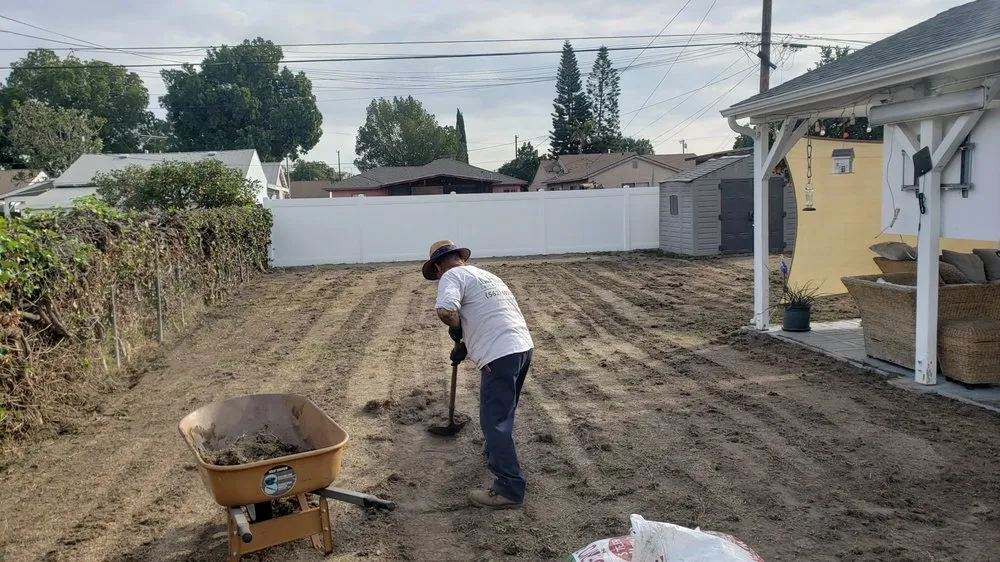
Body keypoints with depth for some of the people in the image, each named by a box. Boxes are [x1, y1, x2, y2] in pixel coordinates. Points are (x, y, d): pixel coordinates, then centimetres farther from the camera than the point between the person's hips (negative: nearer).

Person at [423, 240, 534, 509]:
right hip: (523, 346, 9)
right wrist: (464, 346, 35)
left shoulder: (453, 276, -1)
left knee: (495, 422, -3)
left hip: (500, 356, -9)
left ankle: (509, 489, -1)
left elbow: (445, 309, -21)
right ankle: (494, 452, 48)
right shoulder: (487, 275, 26)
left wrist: (456, 328, -1)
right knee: (501, 414, 28)